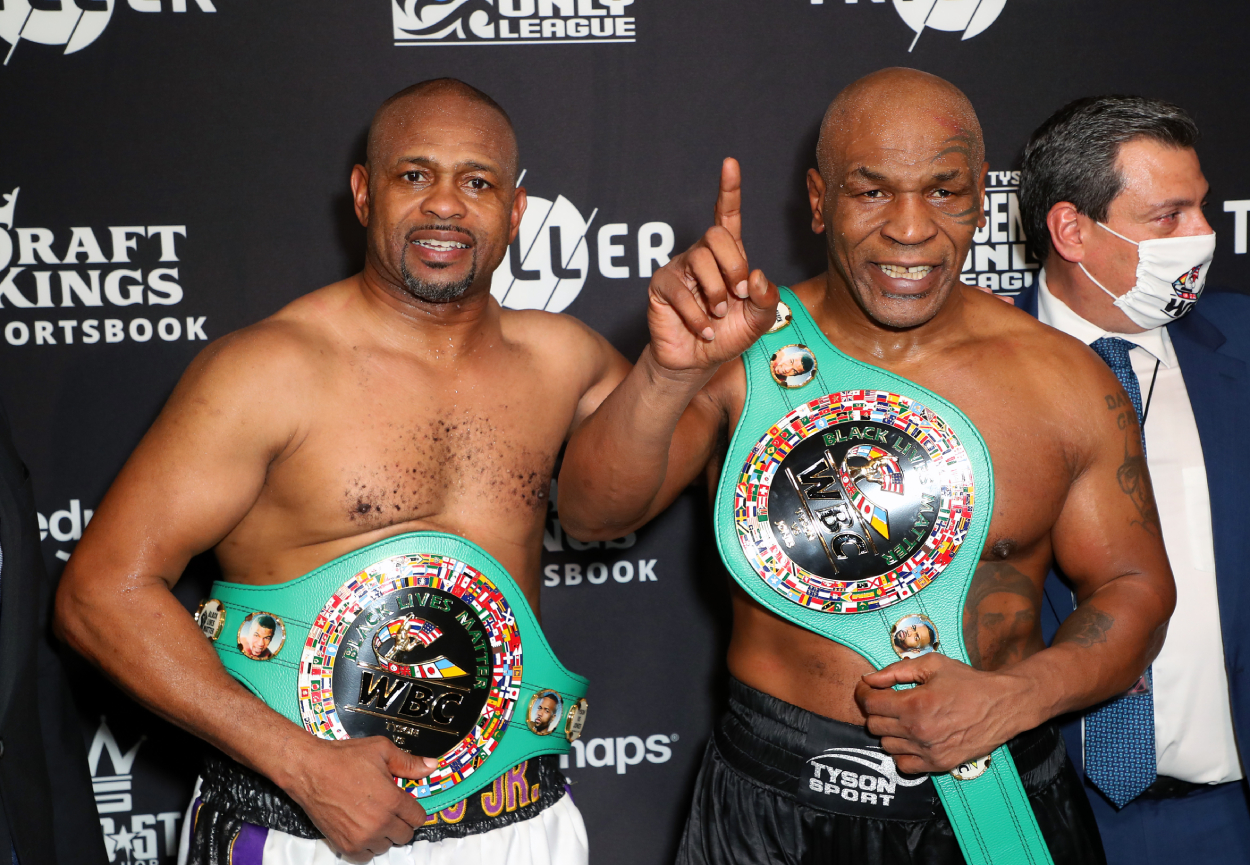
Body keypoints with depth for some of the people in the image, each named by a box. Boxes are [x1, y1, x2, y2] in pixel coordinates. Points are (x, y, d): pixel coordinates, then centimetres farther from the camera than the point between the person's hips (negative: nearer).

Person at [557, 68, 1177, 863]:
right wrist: (674, 369, -36)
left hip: (999, 791, 1)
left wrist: (1014, 699, -15)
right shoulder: (747, 357, -8)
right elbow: (591, 515, -18)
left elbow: (1135, 589, 2)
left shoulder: (1066, 380, -5)